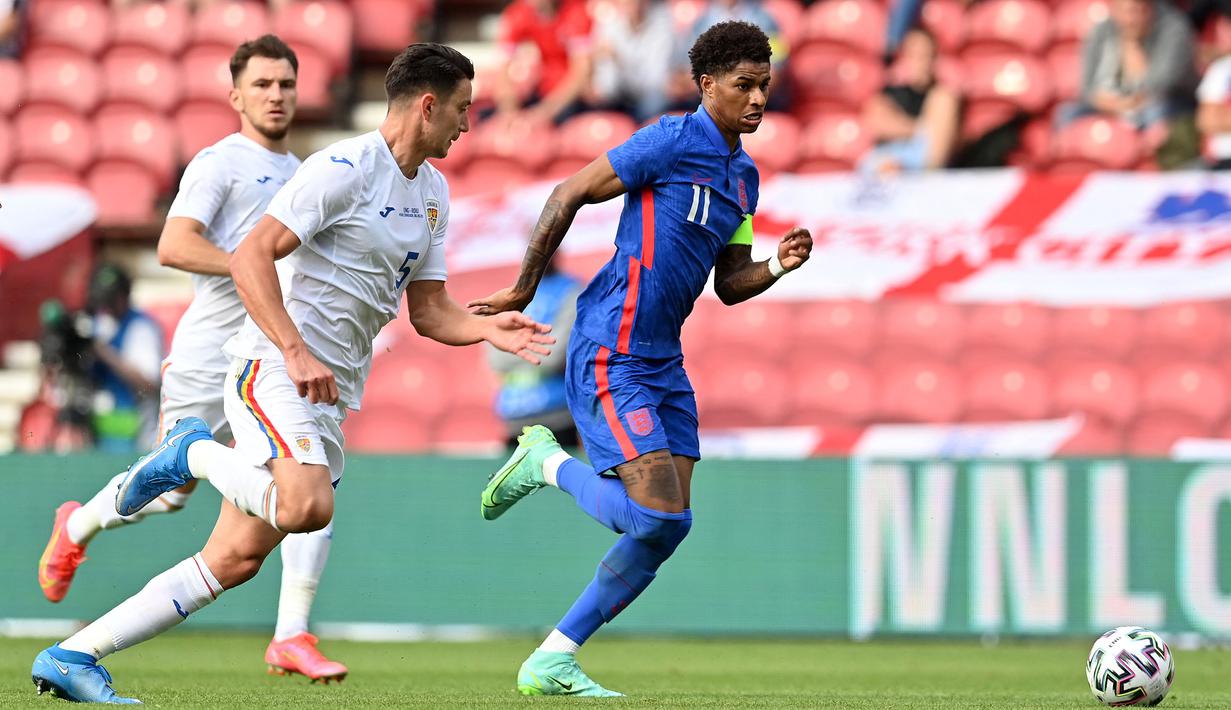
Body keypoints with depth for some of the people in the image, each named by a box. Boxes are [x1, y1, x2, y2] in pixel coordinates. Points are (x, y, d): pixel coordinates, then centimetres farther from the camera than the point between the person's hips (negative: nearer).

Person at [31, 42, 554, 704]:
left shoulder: (432, 191, 18)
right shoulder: (345, 167, -10)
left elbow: (428, 310, 21)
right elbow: (250, 257, -17)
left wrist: (489, 329, 1)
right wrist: (296, 352, -24)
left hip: (328, 399, 9)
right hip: (271, 368, -9)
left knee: (235, 560, 0)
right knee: (309, 506, -34)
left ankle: (71, 657, 3)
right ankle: (195, 453, -5)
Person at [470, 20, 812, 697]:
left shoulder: (743, 174, 13)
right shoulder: (673, 140, -13)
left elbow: (729, 285, 19)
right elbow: (568, 195, -9)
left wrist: (779, 264, -2)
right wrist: (525, 287, -5)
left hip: (663, 363, 9)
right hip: (610, 356, -9)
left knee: (668, 527, 3)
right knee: (658, 515, -17)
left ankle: (551, 664, 10)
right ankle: (547, 463, 10)